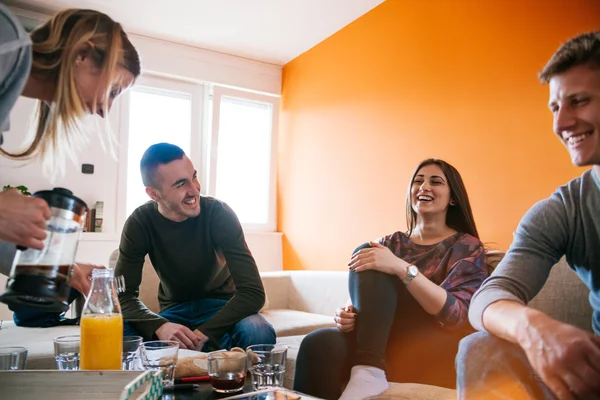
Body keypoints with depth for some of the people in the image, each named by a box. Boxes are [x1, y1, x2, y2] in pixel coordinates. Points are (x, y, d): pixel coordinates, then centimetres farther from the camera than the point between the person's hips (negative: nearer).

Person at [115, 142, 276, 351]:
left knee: (259, 334, -34)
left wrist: (202, 333, -36)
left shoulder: (218, 214, -21)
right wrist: (160, 326, -35)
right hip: (174, 311, 1)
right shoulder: (139, 223, -13)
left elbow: (253, 292, -25)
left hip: (221, 307, -1)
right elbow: (123, 294, -14)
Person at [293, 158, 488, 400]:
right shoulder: (390, 243, 17)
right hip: (383, 345, 3)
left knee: (368, 260, -23)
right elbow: (370, 301, 12)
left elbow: (456, 315, -13)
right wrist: (348, 314, -13)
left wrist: (402, 268, -25)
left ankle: (368, 371, -31)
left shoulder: (467, 247, 4)